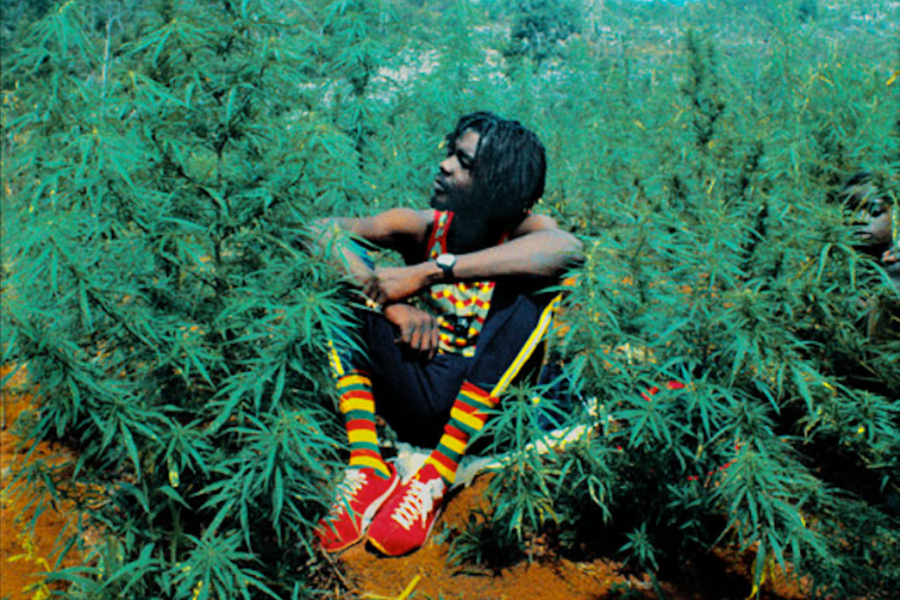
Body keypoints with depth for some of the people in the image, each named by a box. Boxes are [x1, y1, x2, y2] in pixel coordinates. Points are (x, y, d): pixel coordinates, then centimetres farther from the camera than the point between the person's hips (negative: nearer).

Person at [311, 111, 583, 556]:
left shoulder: (521, 232, -7)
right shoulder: (424, 228, 0)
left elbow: (567, 248, -32)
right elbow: (323, 231, -9)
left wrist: (432, 272, -34)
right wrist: (392, 303, -25)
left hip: (480, 412, -2)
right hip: (413, 400, 3)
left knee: (533, 280, -24)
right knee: (344, 262, -9)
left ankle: (436, 476, -28)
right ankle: (365, 463, -22)